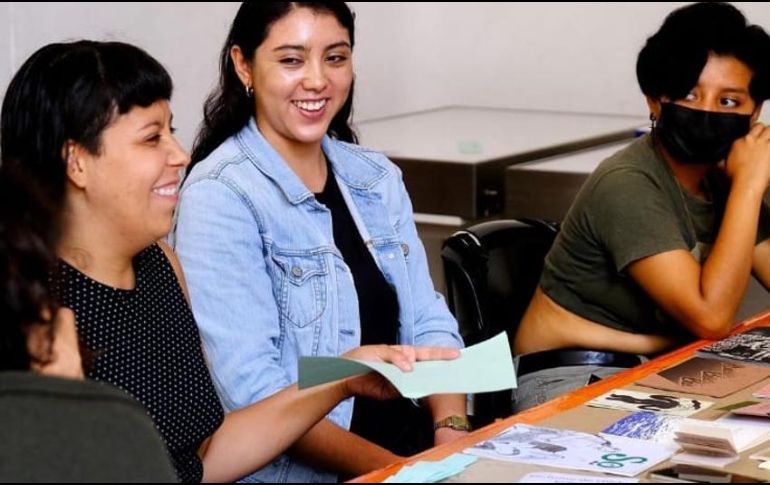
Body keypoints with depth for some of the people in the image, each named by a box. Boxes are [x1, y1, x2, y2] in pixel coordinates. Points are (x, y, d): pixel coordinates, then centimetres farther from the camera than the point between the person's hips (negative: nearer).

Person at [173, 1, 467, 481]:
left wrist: (451, 433, -8)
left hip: (414, 442, 6)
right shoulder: (220, 197, -10)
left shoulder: (377, 176, 10)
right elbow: (252, 390, -17)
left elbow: (426, 323, 9)